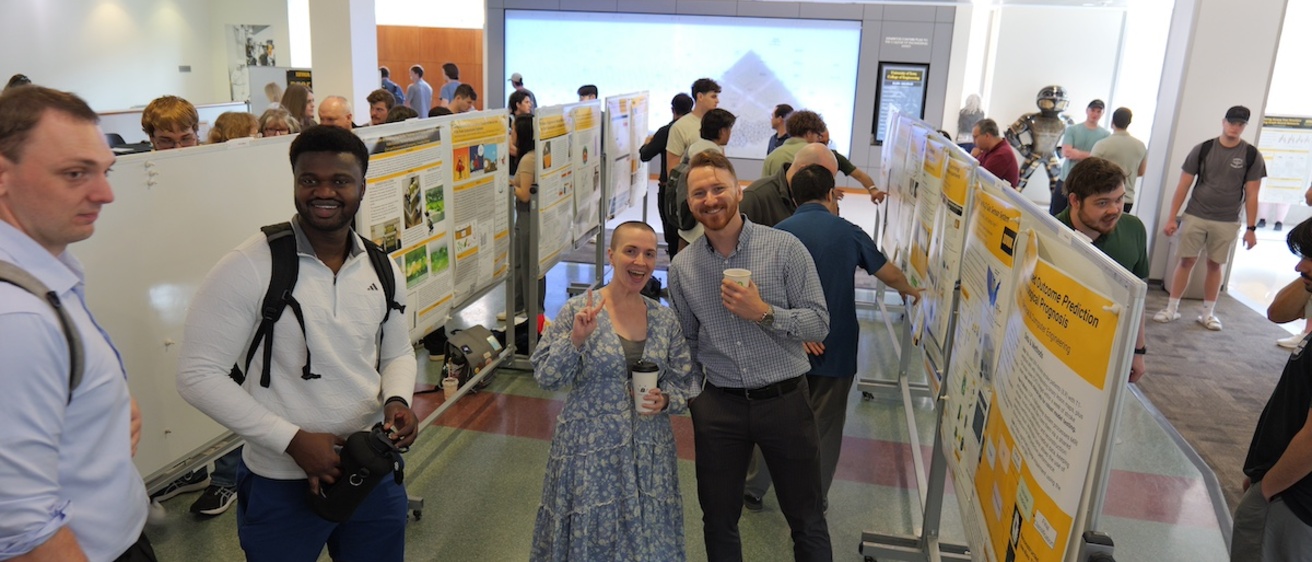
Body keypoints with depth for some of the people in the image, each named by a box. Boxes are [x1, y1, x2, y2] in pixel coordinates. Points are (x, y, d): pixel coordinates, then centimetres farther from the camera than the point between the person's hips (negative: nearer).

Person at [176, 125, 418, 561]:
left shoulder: (383, 269, 1)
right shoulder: (249, 268, -14)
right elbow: (198, 374, -14)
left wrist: (397, 399, -9)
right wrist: (292, 439, -19)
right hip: (281, 487, -4)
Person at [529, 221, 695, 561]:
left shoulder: (665, 319, 1)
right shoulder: (579, 310, -9)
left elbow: (684, 384, 9)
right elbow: (546, 378, -9)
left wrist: (665, 400, -11)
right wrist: (576, 339, -24)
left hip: (648, 453, 3)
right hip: (590, 451, -3)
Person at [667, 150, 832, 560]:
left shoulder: (785, 248, -10)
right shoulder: (682, 267, -1)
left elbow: (819, 323, -10)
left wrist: (764, 312, -23)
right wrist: (693, 398, 8)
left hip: (784, 399, -2)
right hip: (719, 405, 3)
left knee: (806, 520, 13)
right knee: (718, 521, 17)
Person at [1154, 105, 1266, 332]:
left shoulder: (1252, 155, -1)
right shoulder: (1203, 149, -1)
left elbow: (1251, 194, 1)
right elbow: (1183, 185, 1)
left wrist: (1251, 228, -3)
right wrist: (1172, 218, -3)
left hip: (1227, 222, 0)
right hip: (1195, 216, 0)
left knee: (1214, 265, 8)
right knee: (1187, 261, 1)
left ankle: (1208, 313, 18)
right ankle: (1172, 308, 9)